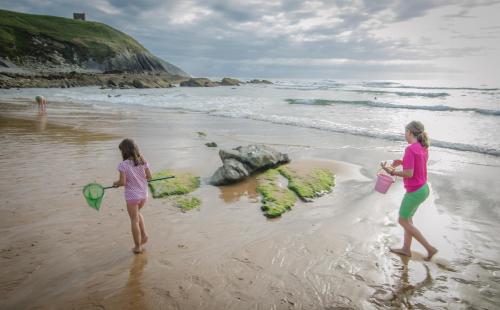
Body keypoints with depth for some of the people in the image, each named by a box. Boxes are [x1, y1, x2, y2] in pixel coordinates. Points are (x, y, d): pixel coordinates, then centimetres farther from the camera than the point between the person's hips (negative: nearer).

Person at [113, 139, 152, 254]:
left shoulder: (123, 165, -17)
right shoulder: (143, 161, -5)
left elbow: (123, 182, -19)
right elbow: (149, 176, -2)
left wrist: (116, 183, 2)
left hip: (132, 196, -4)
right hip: (144, 195, 5)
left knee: (134, 220, 11)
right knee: (137, 213, 31)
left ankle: (138, 246, 22)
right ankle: (144, 235, 22)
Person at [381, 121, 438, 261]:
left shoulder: (410, 149, -24)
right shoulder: (423, 147, 4)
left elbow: (409, 174, -26)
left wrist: (391, 172, -14)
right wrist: (403, 162, 6)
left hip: (414, 192, -9)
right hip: (423, 188, 9)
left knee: (403, 221, 9)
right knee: (407, 218, 22)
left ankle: (429, 248, 13)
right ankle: (406, 249, 35)